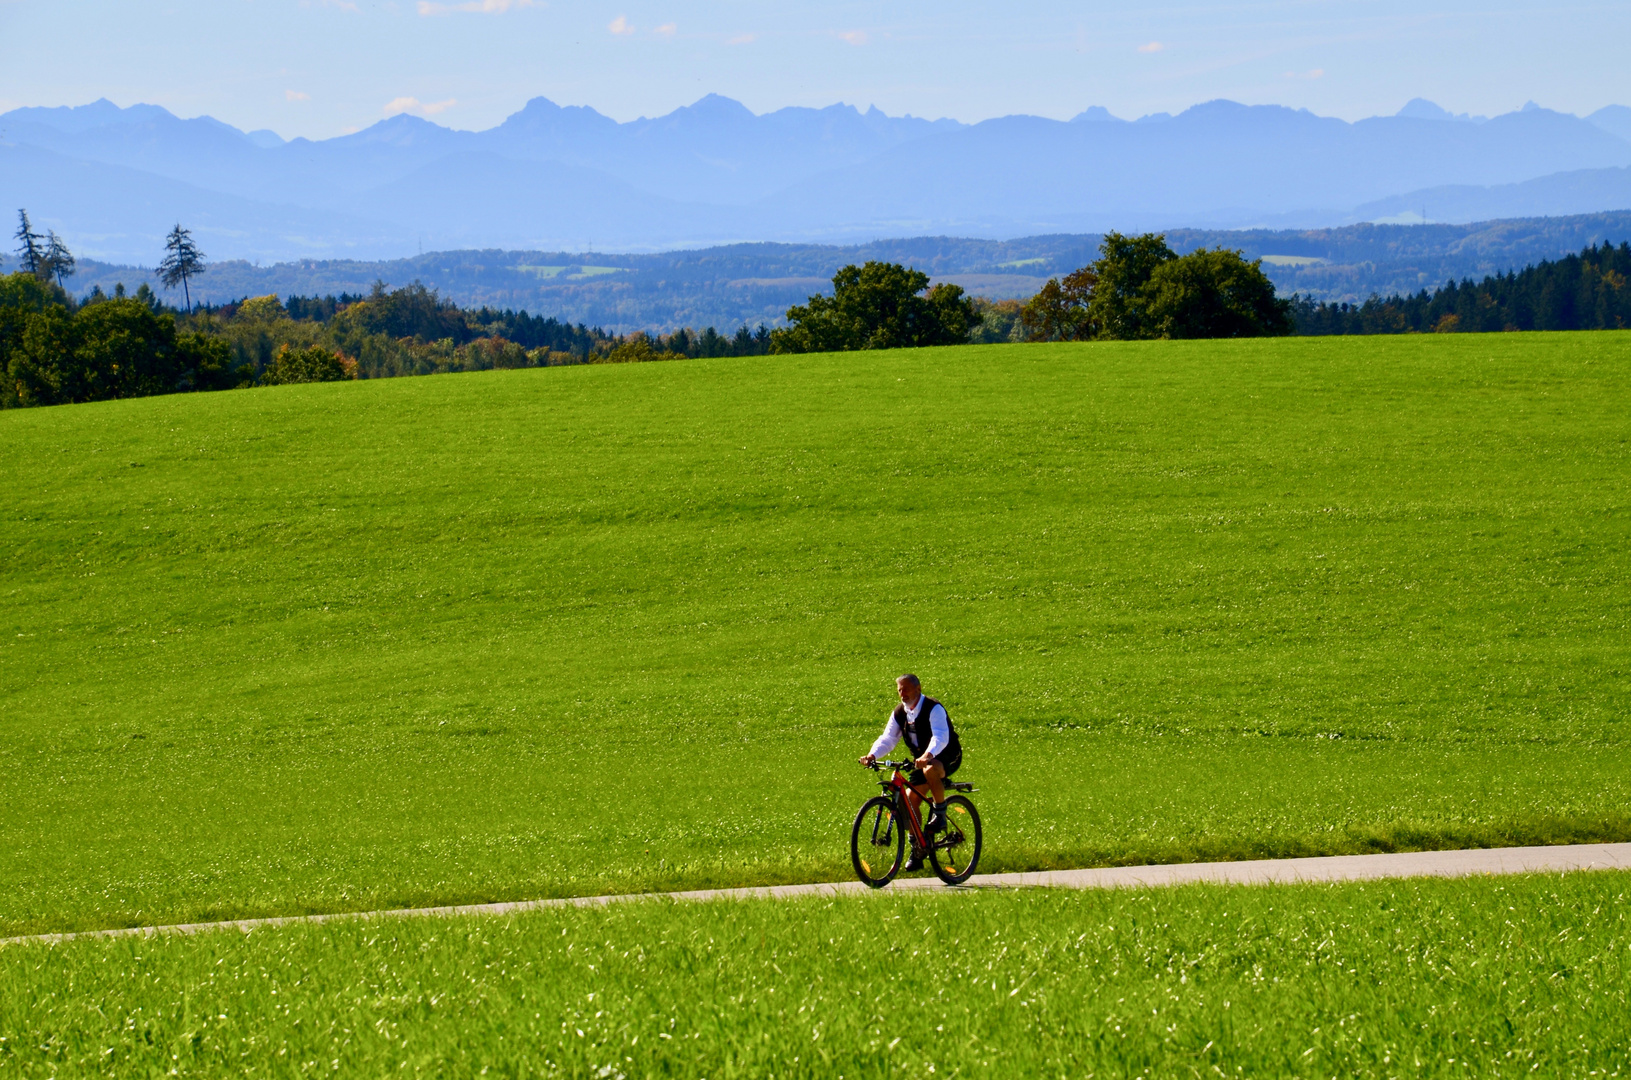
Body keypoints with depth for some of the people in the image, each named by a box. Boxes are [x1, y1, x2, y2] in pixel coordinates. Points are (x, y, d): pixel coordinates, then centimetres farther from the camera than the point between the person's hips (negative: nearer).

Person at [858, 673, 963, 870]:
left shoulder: (934, 709, -21)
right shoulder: (899, 713, 1)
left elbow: (940, 737, -35)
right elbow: (888, 738, -7)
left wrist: (928, 755, -54)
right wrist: (872, 755, -28)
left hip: (947, 757, -7)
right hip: (922, 760, 7)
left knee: (931, 769, -41)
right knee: (910, 801, -5)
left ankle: (939, 814, -21)